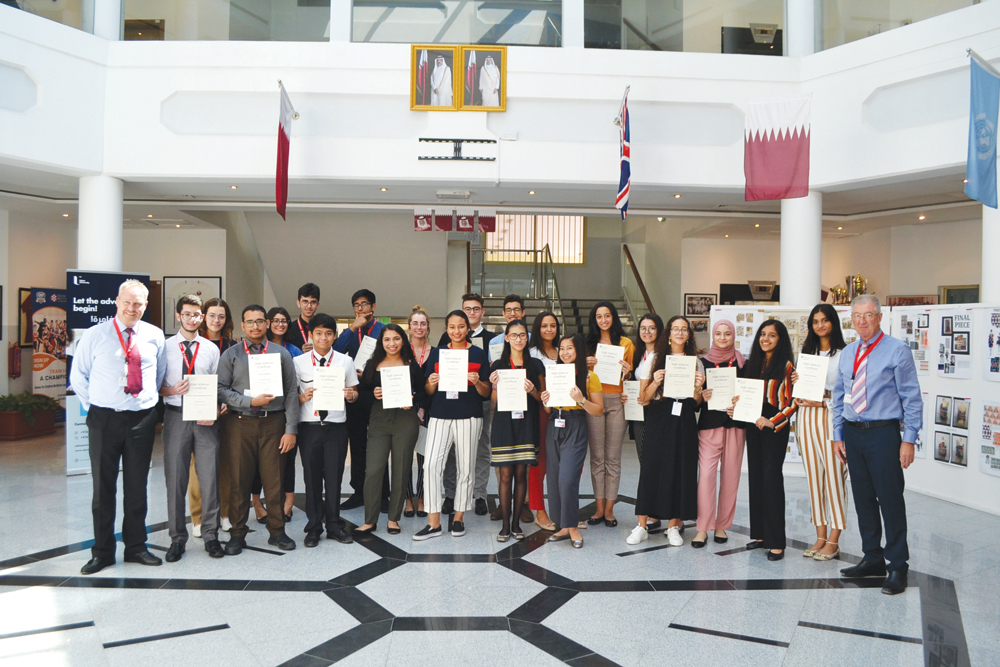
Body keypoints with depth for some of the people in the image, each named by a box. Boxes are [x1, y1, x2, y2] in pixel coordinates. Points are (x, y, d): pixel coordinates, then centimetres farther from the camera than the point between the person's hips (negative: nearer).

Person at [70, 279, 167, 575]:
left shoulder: (155, 336, 4)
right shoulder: (94, 335, -1)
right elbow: (79, 376, 6)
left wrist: (149, 400, 8)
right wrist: (93, 407, 2)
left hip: (142, 419, 2)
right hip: (104, 419, -2)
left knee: (137, 486, 11)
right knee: (103, 487, 6)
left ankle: (136, 547, 24)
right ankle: (102, 552, 18)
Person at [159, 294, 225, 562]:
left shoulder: (211, 349, 8)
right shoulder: (165, 347, 3)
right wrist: (172, 390, -16)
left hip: (205, 419, 1)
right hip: (176, 417, -1)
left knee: (210, 477, 3)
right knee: (175, 478, 6)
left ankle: (211, 535, 16)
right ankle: (177, 538, 19)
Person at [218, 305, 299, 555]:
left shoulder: (281, 354, 7)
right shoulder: (231, 354, 6)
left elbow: (291, 393, 3)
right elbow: (221, 389, -2)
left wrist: (291, 429, -3)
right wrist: (251, 401, -14)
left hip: (273, 423, 0)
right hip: (241, 424, 0)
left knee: (274, 480, 5)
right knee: (239, 481, 6)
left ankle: (277, 532, 19)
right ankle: (237, 534, 19)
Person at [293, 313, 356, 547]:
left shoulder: (345, 361, 8)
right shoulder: (298, 362, 4)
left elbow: (354, 393, 10)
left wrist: (351, 395, -12)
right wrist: (302, 398, -15)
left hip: (336, 425, 1)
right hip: (309, 425, 0)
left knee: (334, 477, 6)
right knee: (312, 477, 6)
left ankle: (334, 525, 19)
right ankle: (314, 527, 19)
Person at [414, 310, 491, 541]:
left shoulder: (478, 355, 5)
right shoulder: (437, 353, 11)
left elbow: (486, 392, 5)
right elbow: (429, 391, 13)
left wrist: (477, 382, -15)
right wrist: (432, 383, -9)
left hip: (469, 417, -1)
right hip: (440, 415, 1)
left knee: (465, 467, 4)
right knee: (431, 464, -10)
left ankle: (458, 518, 19)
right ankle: (433, 523, -2)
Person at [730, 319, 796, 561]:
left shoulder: (786, 366, -6)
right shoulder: (753, 363, 13)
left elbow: (792, 402, -9)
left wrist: (772, 422, -18)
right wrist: (737, 406, 1)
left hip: (775, 426, -7)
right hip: (753, 424, 7)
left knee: (771, 478, -7)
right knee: (755, 477, 9)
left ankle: (776, 541, -1)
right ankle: (760, 534, 19)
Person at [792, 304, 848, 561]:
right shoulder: (806, 352, 17)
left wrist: (823, 400, -16)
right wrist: (796, 383, 2)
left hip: (831, 417, -5)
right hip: (807, 417, 6)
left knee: (834, 476, -5)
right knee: (813, 476, 7)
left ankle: (833, 542, 3)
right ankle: (821, 537, 14)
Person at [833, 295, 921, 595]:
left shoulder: (897, 350, -5)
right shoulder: (847, 354, 12)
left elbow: (912, 398, -6)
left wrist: (909, 439, -12)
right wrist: (838, 435, 11)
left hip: (883, 433, -6)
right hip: (853, 434, 6)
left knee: (890, 499, -2)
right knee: (863, 498, 12)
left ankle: (898, 567, 10)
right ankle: (873, 559, 26)